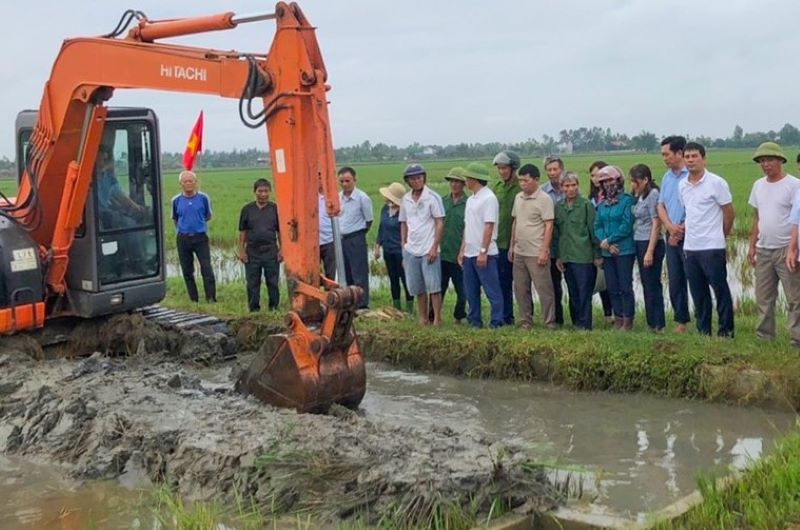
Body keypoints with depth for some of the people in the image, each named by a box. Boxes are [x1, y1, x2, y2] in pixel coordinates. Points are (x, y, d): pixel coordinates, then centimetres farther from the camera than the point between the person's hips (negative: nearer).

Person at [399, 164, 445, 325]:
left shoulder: (432, 197, -5)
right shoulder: (405, 199, 9)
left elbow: (440, 223, -7)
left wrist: (434, 248, -12)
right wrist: (404, 247, 10)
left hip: (428, 250, -5)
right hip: (410, 251, 5)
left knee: (433, 286, -5)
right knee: (417, 288, 9)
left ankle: (437, 319, 2)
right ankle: (422, 319, 17)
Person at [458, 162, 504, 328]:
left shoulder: (489, 198, -11)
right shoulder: (471, 199, 15)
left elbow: (489, 227, -17)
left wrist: (483, 252, -20)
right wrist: (462, 250, 14)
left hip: (484, 254, -9)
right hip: (469, 253, 9)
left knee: (492, 290, -2)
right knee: (471, 291, 12)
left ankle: (496, 322, 3)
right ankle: (474, 321, 21)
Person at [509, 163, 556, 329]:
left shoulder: (544, 199, -10)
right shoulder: (518, 197, 11)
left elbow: (549, 226, -13)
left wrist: (544, 251, -18)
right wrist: (512, 246, 15)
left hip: (536, 253, -7)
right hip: (519, 252, 7)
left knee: (544, 289, -1)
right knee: (520, 289, 12)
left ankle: (549, 323, 7)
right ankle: (525, 321, 23)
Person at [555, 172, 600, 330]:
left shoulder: (586, 205, -4)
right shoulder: (558, 207, 11)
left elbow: (593, 231, -4)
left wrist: (597, 255, -5)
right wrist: (558, 256, 11)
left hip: (584, 256, -5)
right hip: (566, 256, 5)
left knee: (584, 292, -3)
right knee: (573, 293, 10)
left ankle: (584, 325, 2)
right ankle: (576, 323, 17)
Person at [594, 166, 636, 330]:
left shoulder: (627, 201, -7)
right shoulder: (602, 204, 12)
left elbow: (627, 226, -14)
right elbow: (597, 226, 7)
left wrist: (608, 240, -11)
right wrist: (606, 244, -9)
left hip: (624, 250, -6)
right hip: (607, 252, 6)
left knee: (625, 286, -3)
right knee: (612, 288, 10)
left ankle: (628, 321, 4)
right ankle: (618, 318, 19)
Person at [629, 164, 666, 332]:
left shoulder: (653, 194, -12)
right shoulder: (639, 196, 14)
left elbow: (656, 224, -16)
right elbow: (634, 220, 7)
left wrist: (650, 251, -18)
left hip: (651, 243, -9)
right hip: (639, 243, 9)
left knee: (652, 285, -4)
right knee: (646, 285, 12)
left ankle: (657, 325, 3)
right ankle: (651, 322, 19)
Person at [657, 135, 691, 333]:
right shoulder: (666, 177, 14)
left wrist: (681, 229, -12)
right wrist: (671, 227, -4)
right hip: (672, 237, 7)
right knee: (674, 280, 11)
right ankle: (681, 321, 21)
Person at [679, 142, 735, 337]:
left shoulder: (716, 183, -8)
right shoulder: (682, 185, 9)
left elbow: (729, 214, -2)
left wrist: (719, 236, 6)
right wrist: (685, 231, 10)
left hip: (712, 247, -6)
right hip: (690, 247, 6)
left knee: (720, 290, -1)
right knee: (698, 293, 11)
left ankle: (726, 330, 8)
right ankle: (703, 331, 20)